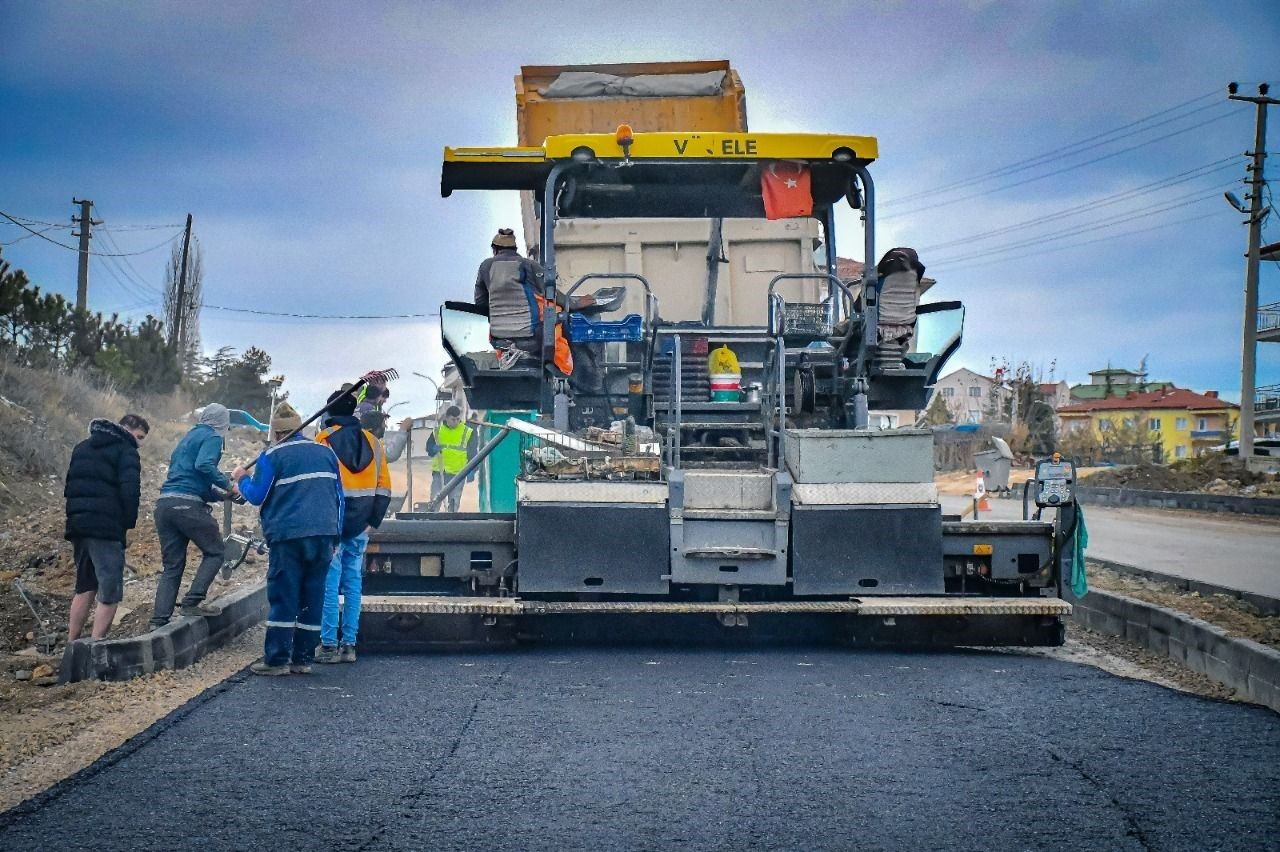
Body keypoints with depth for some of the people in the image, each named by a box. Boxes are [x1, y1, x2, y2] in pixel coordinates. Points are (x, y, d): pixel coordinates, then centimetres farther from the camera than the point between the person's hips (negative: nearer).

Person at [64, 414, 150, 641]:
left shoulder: (82, 447, 22)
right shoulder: (126, 451, -4)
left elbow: (69, 485, 23)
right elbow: (130, 490, -15)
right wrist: (129, 521, -4)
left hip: (77, 523, 8)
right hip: (106, 528, -8)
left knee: (85, 586, 19)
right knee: (110, 592, -6)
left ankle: (72, 645, 19)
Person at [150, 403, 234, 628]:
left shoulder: (188, 438, 28)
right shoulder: (212, 437, 2)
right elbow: (203, 465, -18)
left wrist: (221, 495, 28)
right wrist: (227, 483, -10)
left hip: (164, 504, 8)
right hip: (188, 504, -8)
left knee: (172, 565, 10)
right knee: (215, 551, 9)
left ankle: (159, 622, 3)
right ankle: (192, 602, -3)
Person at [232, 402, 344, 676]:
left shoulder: (272, 456, -2)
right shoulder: (326, 452, 13)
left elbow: (257, 496, -1)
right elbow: (339, 497, 15)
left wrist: (242, 479, 19)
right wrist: (335, 537, 20)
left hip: (288, 536, -4)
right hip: (324, 535, 4)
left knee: (283, 598, -2)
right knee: (312, 598, 8)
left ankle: (277, 660, -3)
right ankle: (303, 659, 10)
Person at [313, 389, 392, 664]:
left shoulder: (323, 439, -5)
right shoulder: (372, 441, 10)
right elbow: (383, 487, 10)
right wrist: (374, 521, 14)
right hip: (359, 525, 4)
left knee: (329, 582, -2)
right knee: (352, 581, 9)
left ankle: (329, 645, -2)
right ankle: (349, 645, 11)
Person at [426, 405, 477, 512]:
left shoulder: (468, 433, 0)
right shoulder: (437, 431, 5)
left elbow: (472, 454, 2)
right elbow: (429, 448, 12)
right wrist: (434, 449, -12)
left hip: (457, 474, -1)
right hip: (439, 472, 1)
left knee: (454, 502, 4)